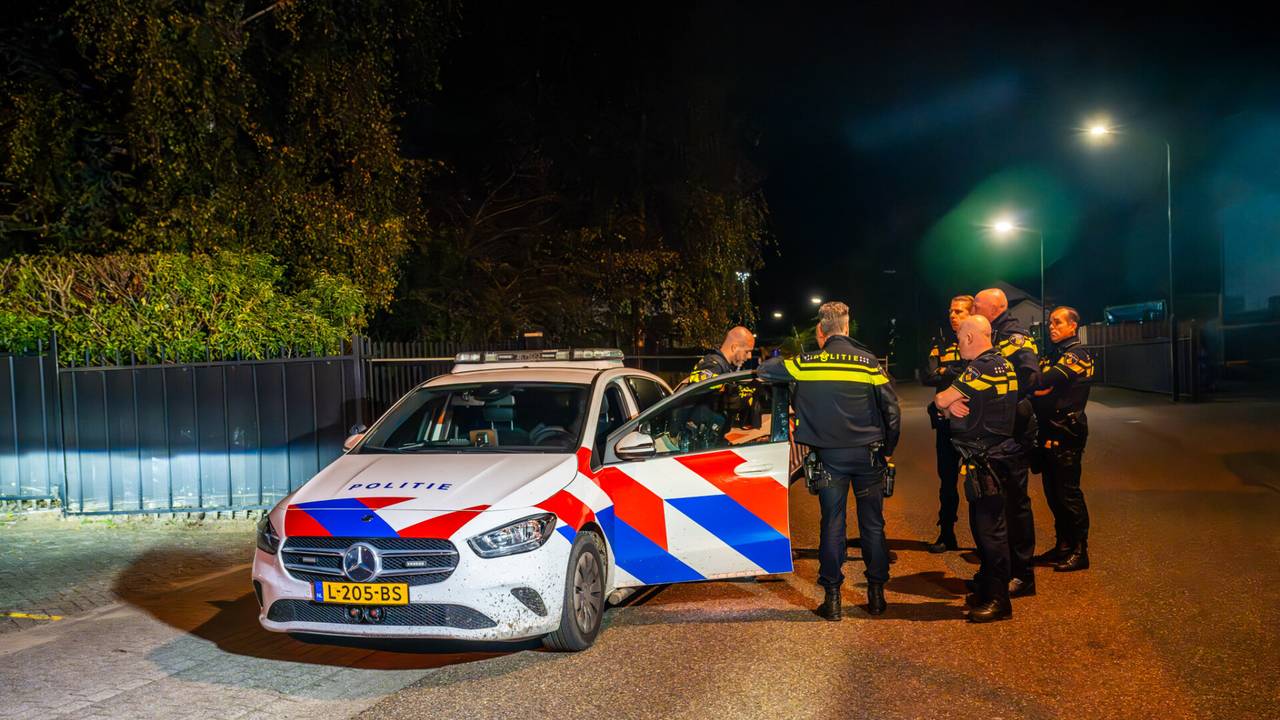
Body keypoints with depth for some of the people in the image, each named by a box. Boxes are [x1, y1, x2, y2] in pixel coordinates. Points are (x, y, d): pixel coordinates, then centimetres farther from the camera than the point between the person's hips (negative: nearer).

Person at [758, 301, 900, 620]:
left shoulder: (807, 363, -5)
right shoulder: (867, 361, -2)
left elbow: (763, 371, 5)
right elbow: (891, 407, -2)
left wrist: (777, 362, 27)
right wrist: (888, 450, 9)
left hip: (830, 456, -1)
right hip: (869, 454, 1)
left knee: (832, 525, 5)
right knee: (872, 524, 9)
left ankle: (832, 597, 6)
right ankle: (876, 594, 15)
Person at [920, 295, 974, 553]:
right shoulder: (941, 346, 12)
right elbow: (928, 378, -3)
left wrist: (947, 372, -14)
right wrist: (962, 374, -15)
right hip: (947, 422, 4)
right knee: (947, 480, 10)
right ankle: (946, 535, 20)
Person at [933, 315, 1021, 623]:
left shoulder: (984, 367, -19)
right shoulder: (1001, 363, 14)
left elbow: (941, 400, -16)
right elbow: (947, 404, 12)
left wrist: (945, 401, 5)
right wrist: (952, 405, -10)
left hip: (987, 462, -10)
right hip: (991, 457, 10)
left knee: (990, 529, -4)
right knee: (983, 526, 17)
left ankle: (998, 600, 2)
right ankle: (986, 587, 28)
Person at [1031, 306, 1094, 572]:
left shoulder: (1077, 354, -10)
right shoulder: (1055, 354, 20)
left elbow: (1044, 382, -22)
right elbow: (1045, 388, 11)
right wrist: (1036, 391, -8)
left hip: (1066, 433, -9)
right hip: (1049, 433, 9)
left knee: (1068, 493, -5)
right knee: (1053, 492, 13)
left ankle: (1079, 552, 3)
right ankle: (1062, 547, 22)